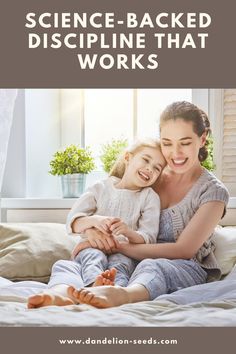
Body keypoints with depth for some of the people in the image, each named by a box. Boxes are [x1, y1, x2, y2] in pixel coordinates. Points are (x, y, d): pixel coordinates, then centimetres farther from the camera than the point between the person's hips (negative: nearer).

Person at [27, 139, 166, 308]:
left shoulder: (150, 197, 7)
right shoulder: (101, 188, 9)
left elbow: (149, 239, -4)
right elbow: (73, 222, 2)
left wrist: (128, 232, -26)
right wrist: (93, 221, -21)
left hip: (125, 252, 0)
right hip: (91, 247, 0)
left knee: (120, 262, -34)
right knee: (94, 257, -34)